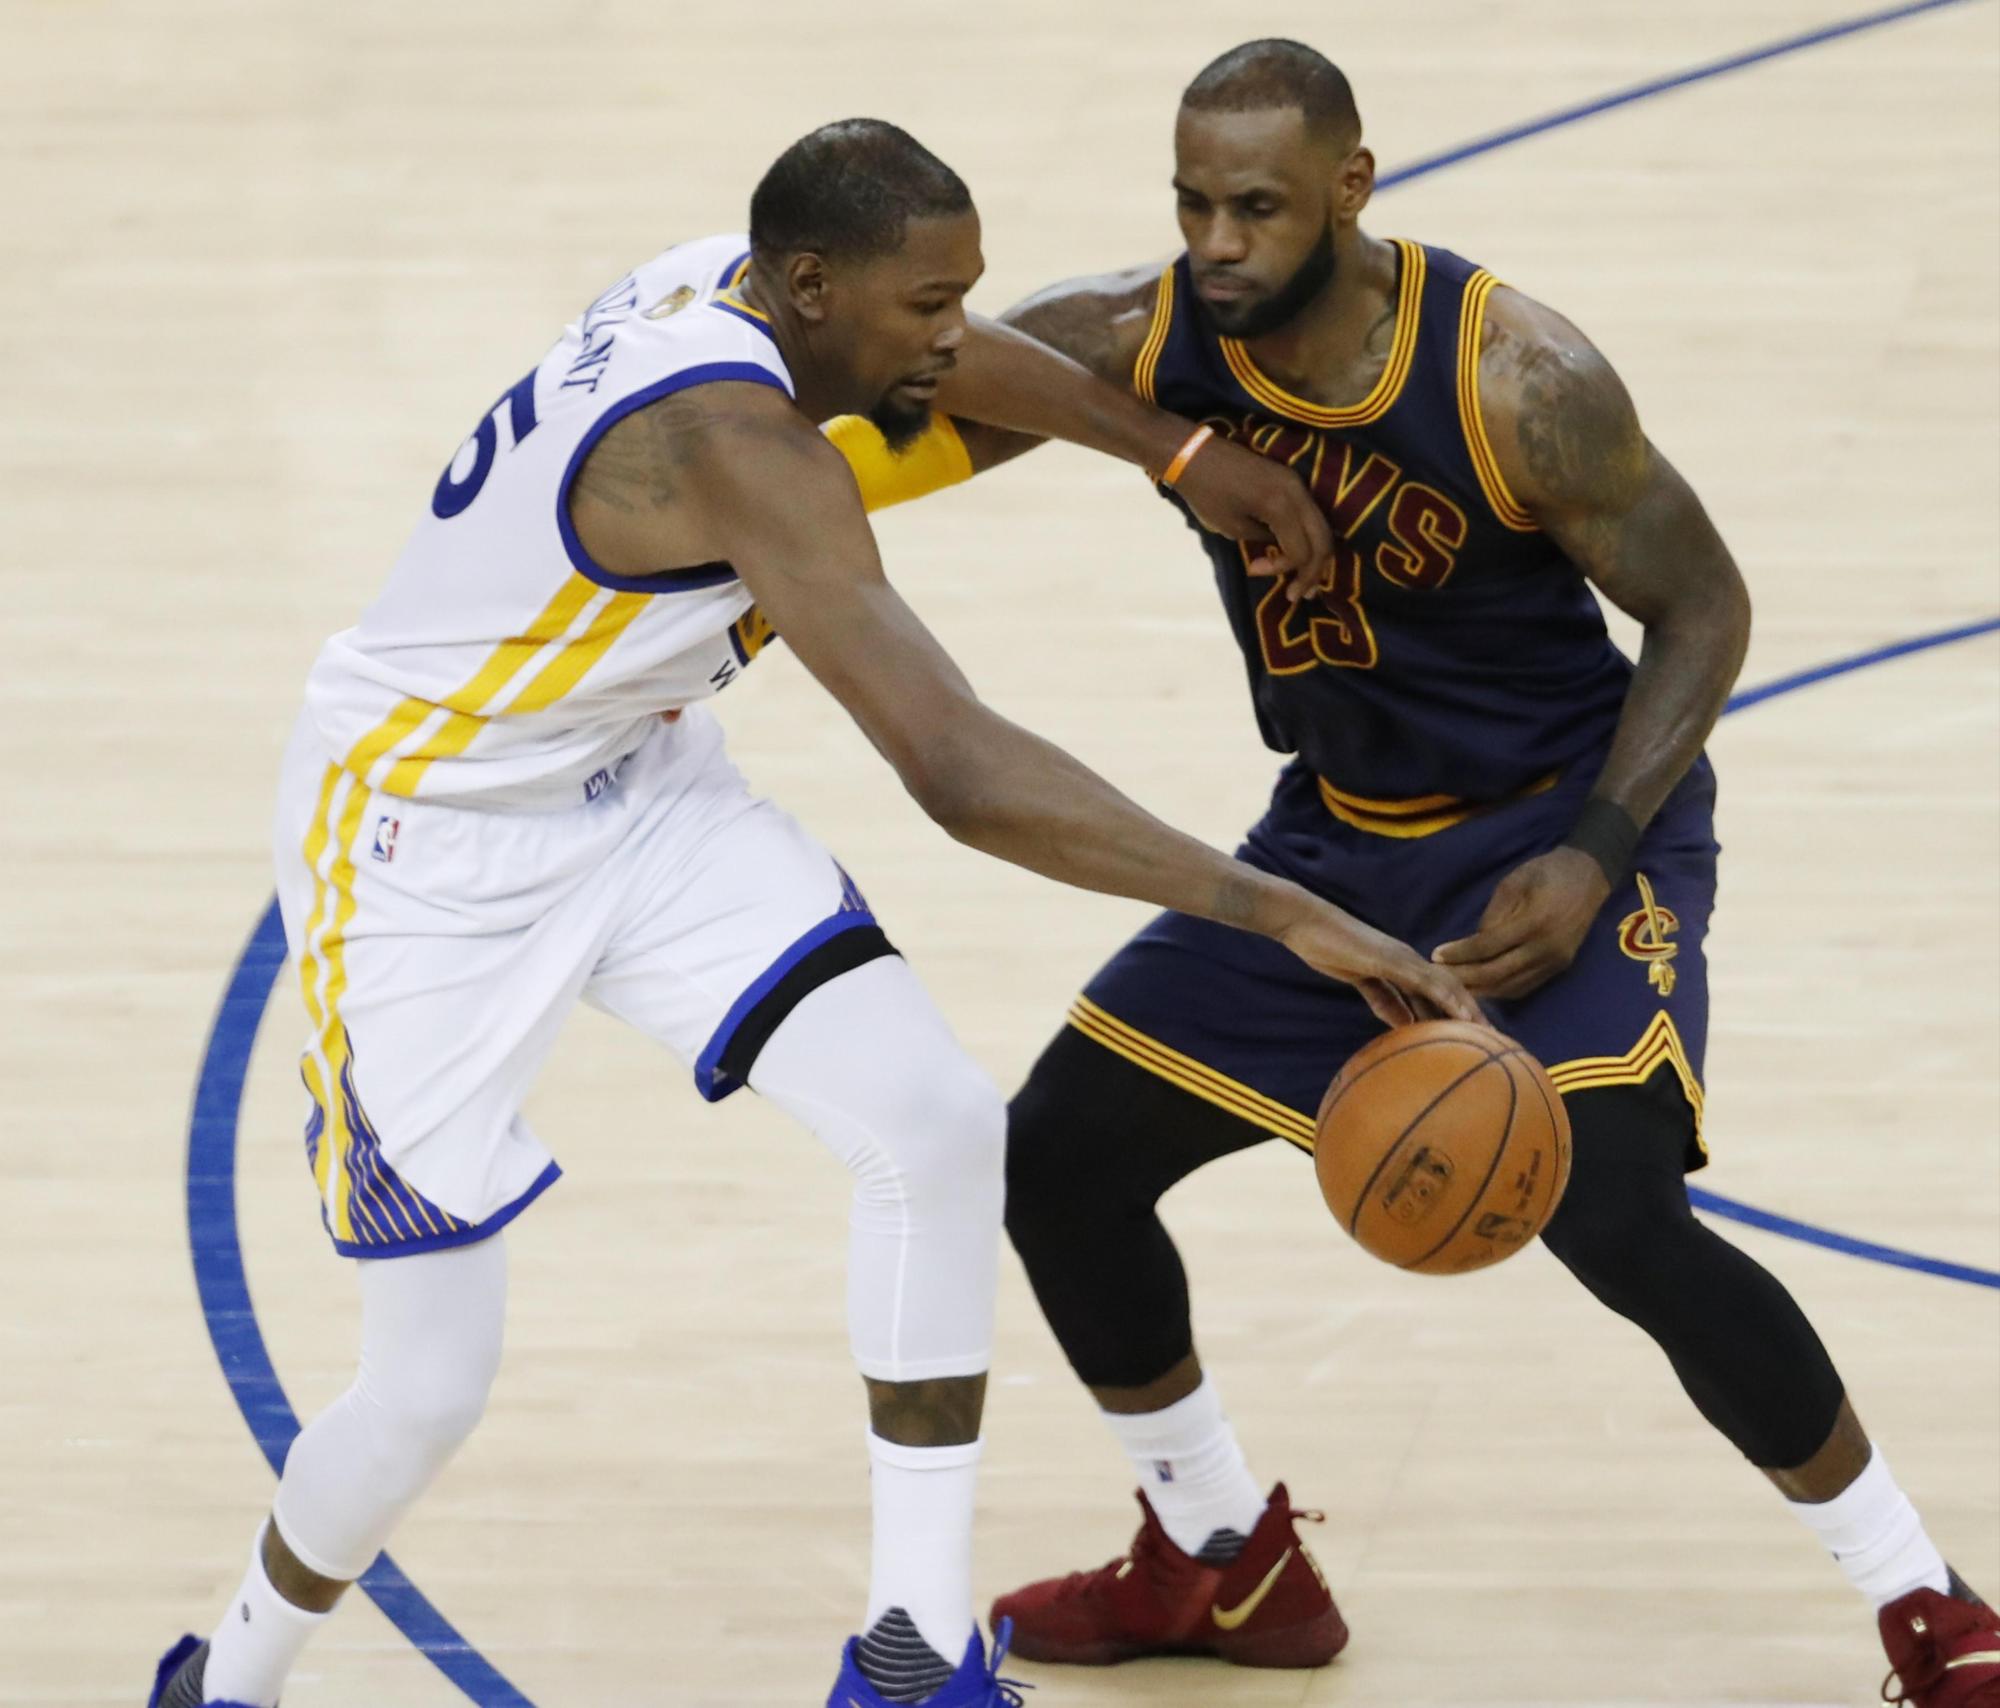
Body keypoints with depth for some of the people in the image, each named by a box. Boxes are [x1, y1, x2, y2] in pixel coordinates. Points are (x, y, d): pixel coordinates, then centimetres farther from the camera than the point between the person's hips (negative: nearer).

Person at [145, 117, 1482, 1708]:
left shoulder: (732, 281, -8)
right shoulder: (743, 450, -34)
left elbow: (933, 359, 19)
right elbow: (964, 773, -42)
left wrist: (1177, 448, 13)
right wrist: (1280, 911, -43)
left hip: (638, 787, 9)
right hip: (428, 849, -8)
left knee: (940, 1125, -8)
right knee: (431, 1392, -5)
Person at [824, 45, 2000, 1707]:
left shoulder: (1520, 381, -26)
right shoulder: (1139, 341, -15)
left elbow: (1704, 606, -14)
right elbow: (903, 417, -11)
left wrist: (1592, 864, -23)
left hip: (1567, 825, -6)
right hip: (1340, 837, 6)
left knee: (1618, 1221, -25)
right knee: (1060, 1152, 3)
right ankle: (1221, 1563, 26)